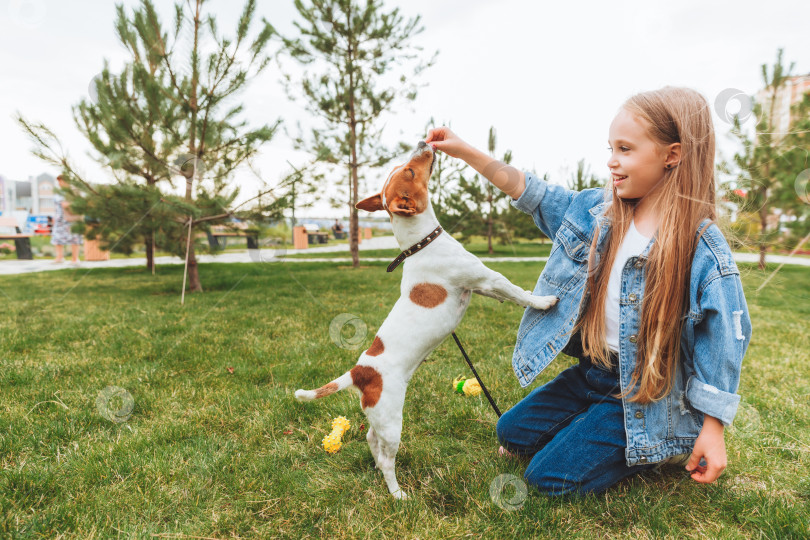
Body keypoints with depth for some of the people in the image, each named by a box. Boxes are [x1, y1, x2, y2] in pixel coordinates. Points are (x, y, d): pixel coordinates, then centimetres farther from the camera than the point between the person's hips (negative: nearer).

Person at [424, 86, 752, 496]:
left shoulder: (705, 253, -20)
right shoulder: (598, 212, -5)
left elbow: (721, 344, -14)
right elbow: (532, 193, 1)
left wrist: (713, 431, -11)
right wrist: (464, 151, -5)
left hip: (645, 394, -6)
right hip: (590, 370, 6)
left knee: (551, 477, -8)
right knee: (511, 433, 12)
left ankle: (667, 448, 12)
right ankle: (605, 433, 27)